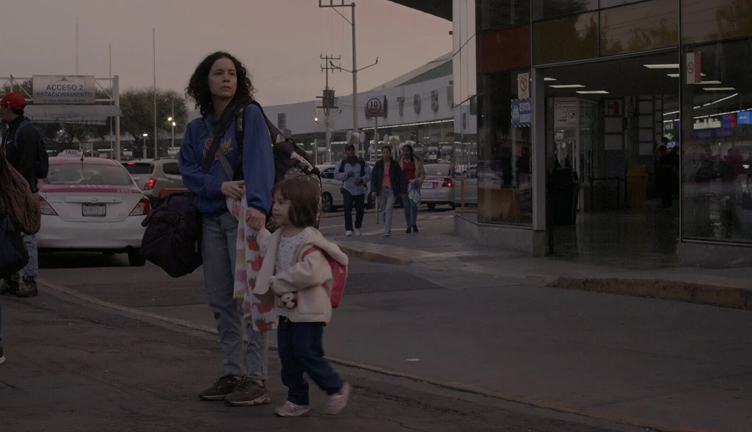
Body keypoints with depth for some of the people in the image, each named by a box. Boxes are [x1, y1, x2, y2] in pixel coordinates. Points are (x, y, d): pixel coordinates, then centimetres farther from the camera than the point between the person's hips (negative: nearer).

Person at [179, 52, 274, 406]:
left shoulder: (250, 116, -5)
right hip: (211, 219, 6)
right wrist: (220, 185, -17)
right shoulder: (196, 129, 13)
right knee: (221, 302, 10)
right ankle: (233, 373, 21)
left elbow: (259, 162, -19)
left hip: (243, 216, -6)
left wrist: (258, 204, -34)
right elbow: (188, 171, 3)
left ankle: (257, 379, -2)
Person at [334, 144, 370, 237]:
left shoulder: (361, 162, 4)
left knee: (360, 210, 8)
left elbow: (368, 174, 1)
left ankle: (358, 227, 29)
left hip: (360, 190, 1)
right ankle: (348, 229, -18)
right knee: (347, 209, -16)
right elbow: (336, 175, 2)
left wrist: (361, 179, -16)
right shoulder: (342, 163, 5)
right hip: (347, 190, -1)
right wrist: (346, 174, -12)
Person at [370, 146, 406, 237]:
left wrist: (403, 191, -1)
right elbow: (373, 177, 2)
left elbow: (401, 178, 4)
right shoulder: (378, 164, 3)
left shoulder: (395, 165, 1)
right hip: (381, 190, 2)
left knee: (389, 210, -14)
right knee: (384, 211, 10)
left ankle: (387, 231, -18)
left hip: (391, 190, -2)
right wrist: (373, 190, -10)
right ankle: (387, 229, 25)